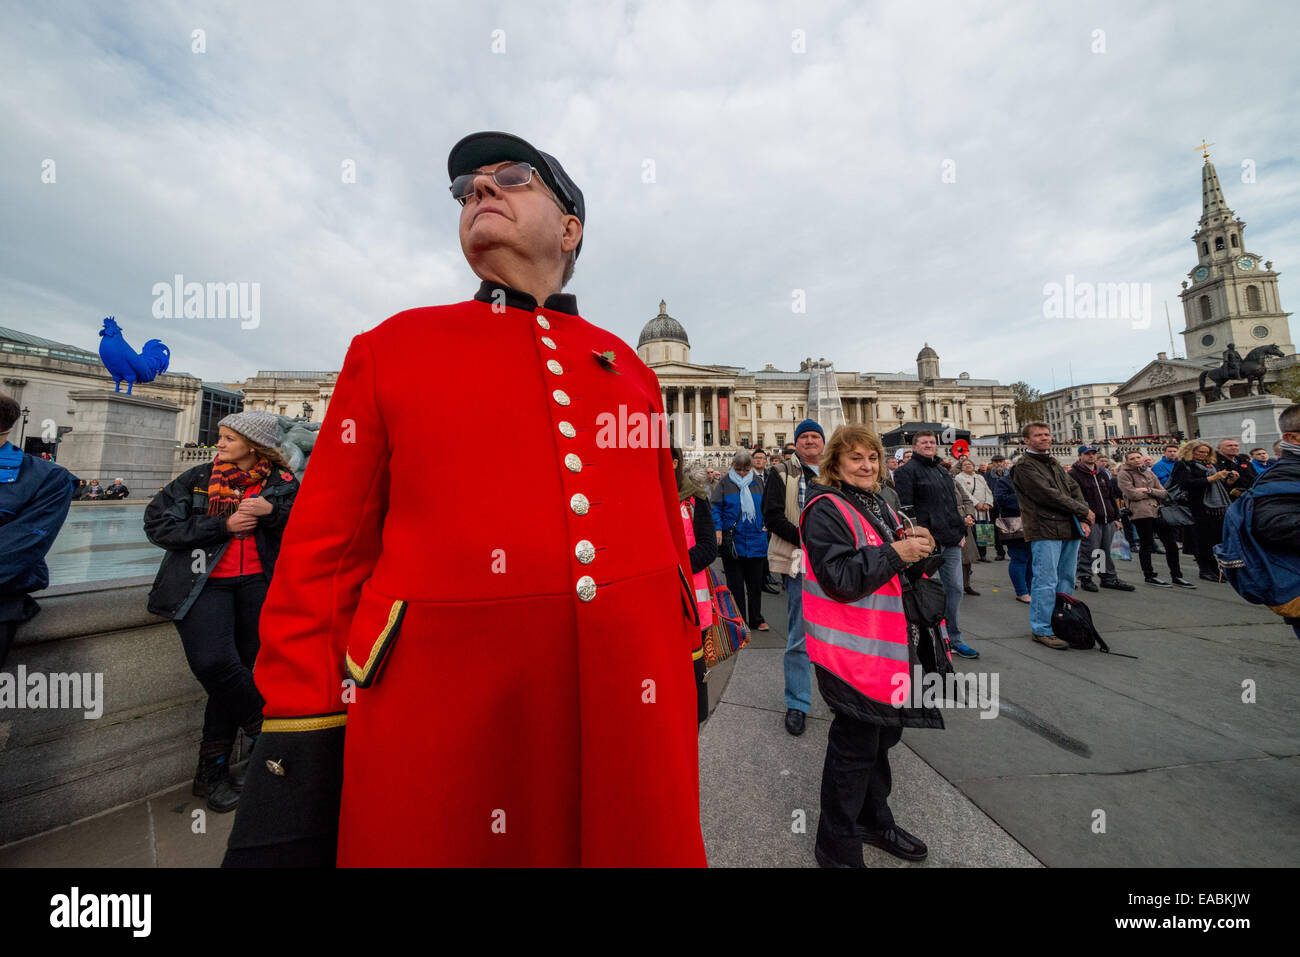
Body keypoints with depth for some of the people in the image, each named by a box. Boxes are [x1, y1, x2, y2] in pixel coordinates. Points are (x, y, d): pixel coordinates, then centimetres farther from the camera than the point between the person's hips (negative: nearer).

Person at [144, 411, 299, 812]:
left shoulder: (282, 483, 9)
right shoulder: (197, 478, 12)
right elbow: (157, 524, 5)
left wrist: (271, 511, -12)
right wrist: (223, 525, -5)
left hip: (256, 580, 0)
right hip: (203, 581, 0)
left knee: (241, 666, -4)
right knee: (213, 662, -20)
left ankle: (213, 770, 13)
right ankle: (268, 730, 3)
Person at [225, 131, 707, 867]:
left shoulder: (627, 367, 8)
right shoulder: (392, 347, 3)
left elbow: (667, 530, 9)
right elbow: (326, 555, 1)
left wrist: (685, 673, 12)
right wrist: (300, 746, 0)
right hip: (440, 731, -1)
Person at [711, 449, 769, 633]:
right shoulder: (725, 482, -2)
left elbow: (765, 507, 16)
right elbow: (715, 507, -4)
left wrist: (765, 528, 8)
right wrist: (718, 529, -14)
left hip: (755, 540, 3)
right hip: (732, 540, -3)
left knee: (755, 582, 12)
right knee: (735, 583, 6)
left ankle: (756, 619, 27)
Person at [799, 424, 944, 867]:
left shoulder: (878, 505, 12)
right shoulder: (826, 510, -16)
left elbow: (895, 571, 19)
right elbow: (841, 578, -24)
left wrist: (915, 545, 0)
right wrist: (895, 552, -23)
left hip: (890, 644, 9)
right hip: (854, 648, -9)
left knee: (884, 732, 22)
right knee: (855, 744, 4)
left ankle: (873, 819, 46)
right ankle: (837, 846, 27)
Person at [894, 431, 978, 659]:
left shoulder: (942, 472, 20)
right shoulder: (907, 471, -6)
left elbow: (952, 504, 27)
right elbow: (905, 508, -14)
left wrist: (960, 530, 18)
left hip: (950, 540, 8)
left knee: (955, 588, 12)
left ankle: (954, 639, 26)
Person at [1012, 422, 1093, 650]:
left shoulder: (1055, 464, 20)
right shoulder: (1024, 467, -8)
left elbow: (1074, 489, 14)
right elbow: (1049, 495, -14)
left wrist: (1084, 520, 0)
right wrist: (1084, 511, -4)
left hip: (1070, 529, 8)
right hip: (1044, 531, -8)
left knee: (1066, 579, 14)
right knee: (1046, 582, -7)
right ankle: (1041, 629, 1)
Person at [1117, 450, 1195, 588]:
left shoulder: (1149, 472, 17)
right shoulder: (1124, 474, -1)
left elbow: (1164, 493, 12)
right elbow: (1132, 494, -11)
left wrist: (1148, 490, -6)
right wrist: (1153, 492, 1)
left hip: (1157, 511, 6)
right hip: (1140, 513, -6)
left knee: (1171, 543, 7)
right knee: (1146, 544, -1)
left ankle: (1176, 576, 18)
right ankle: (1149, 576, 9)